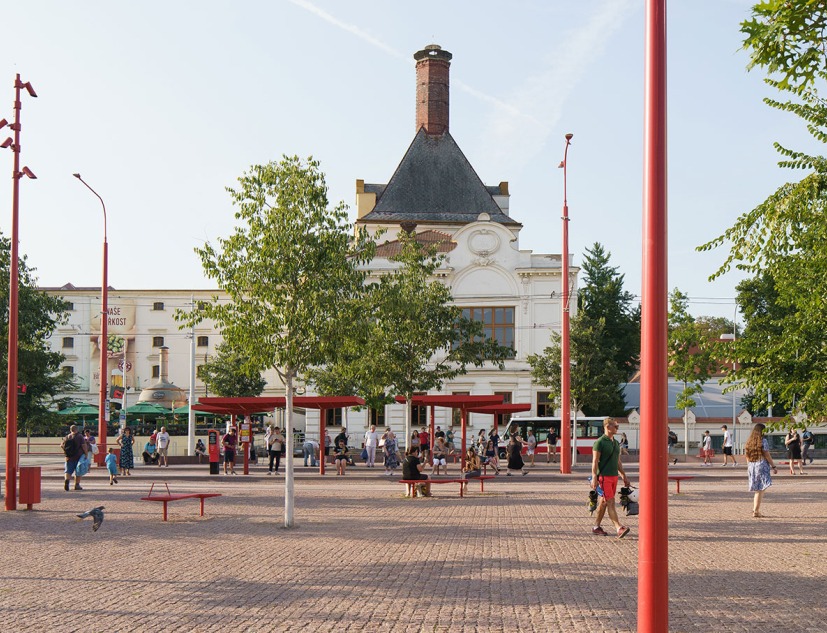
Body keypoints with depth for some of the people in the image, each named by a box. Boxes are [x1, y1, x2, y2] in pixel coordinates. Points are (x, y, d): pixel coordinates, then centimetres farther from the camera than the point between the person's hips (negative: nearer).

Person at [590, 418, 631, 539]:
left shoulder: (616, 443, 15)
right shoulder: (600, 442, -10)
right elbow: (595, 461, -13)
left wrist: (624, 476, 20)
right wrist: (594, 478, -20)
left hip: (614, 476, 8)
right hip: (604, 477, -8)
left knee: (604, 502, 11)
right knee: (610, 502, -12)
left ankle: (596, 527, 18)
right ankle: (619, 528, -19)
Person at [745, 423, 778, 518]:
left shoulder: (749, 442, 9)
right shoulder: (763, 441, -8)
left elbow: (747, 457, 11)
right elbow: (767, 455, -10)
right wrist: (773, 466, -4)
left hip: (751, 466, 6)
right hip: (761, 466, -6)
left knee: (757, 490, 15)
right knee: (760, 490, -2)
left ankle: (755, 509, 14)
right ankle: (756, 511, -5)